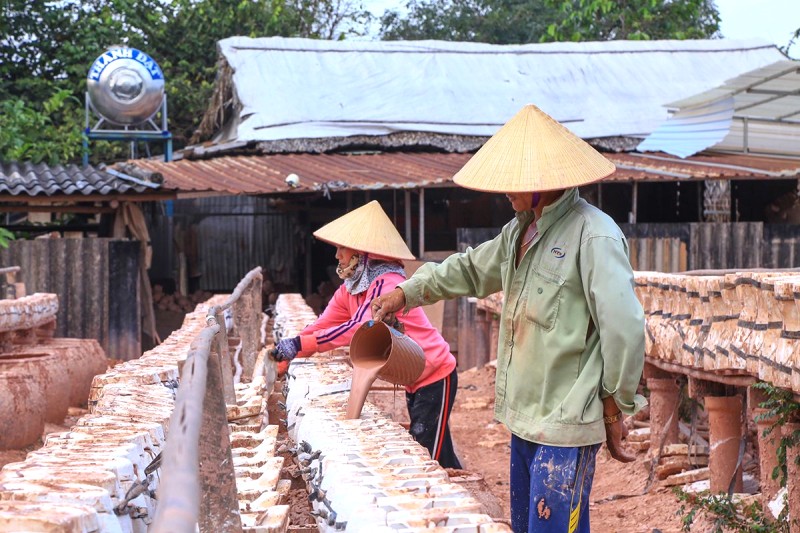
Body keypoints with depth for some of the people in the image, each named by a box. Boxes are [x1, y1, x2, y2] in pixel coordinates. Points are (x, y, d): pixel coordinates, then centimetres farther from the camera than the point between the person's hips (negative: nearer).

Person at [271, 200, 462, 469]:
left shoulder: (386, 284, -25)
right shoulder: (350, 288, 4)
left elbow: (357, 329, -36)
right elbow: (322, 326, -1)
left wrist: (299, 344, -39)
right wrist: (286, 357, -13)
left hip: (435, 377, -9)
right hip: (414, 380, 9)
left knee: (428, 457, -9)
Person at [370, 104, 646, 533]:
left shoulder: (594, 235, -19)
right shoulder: (521, 231, 11)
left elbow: (624, 328, -21)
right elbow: (472, 269, 27)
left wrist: (616, 408, -14)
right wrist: (408, 292, 23)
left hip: (567, 424, -9)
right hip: (525, 416, 9)